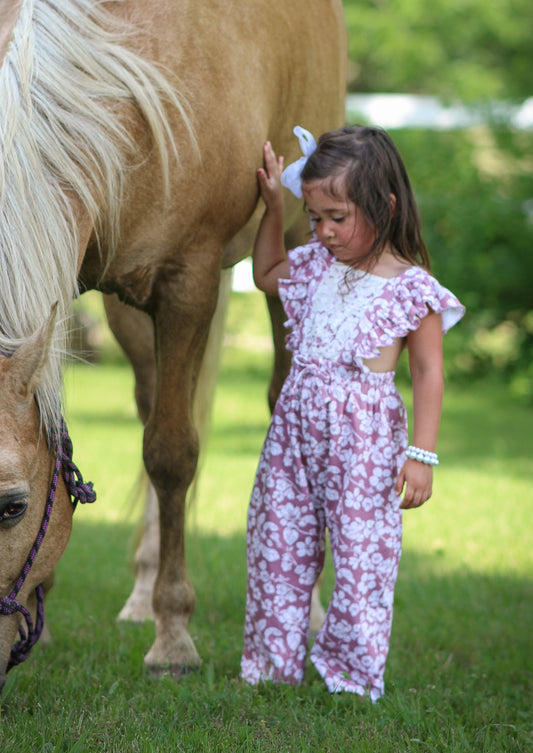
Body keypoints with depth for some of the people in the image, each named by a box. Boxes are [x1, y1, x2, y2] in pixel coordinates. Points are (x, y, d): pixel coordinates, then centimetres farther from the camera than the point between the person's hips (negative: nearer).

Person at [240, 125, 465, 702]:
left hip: (365, 435, -6)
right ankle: (272, 664, 20)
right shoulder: (316, 265, 9)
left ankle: (352, 671, 5)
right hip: (295, 424, 6)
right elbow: (266, 275, 31)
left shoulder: (410, 287, -8)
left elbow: (428, 373, -6)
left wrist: (421, 454, -12)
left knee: (361, 550, -5)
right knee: (278, 544, 9)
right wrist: (272, 208, 19)